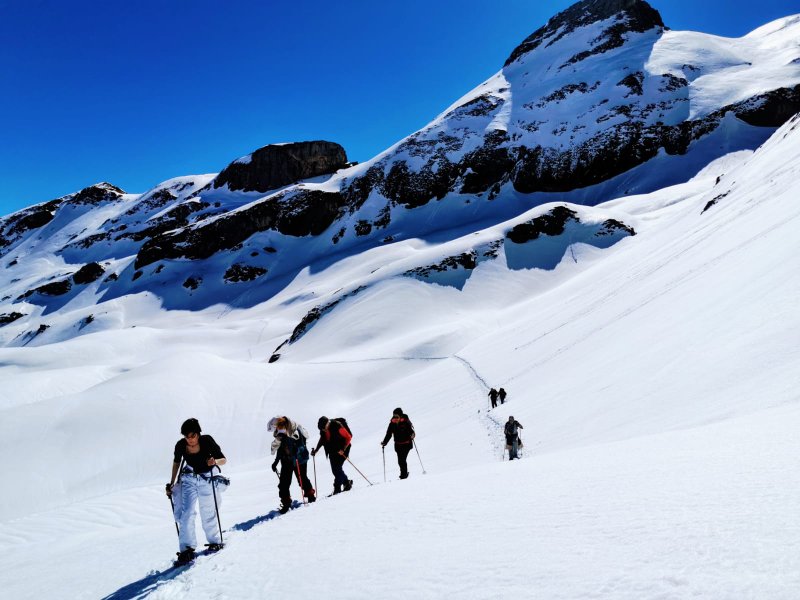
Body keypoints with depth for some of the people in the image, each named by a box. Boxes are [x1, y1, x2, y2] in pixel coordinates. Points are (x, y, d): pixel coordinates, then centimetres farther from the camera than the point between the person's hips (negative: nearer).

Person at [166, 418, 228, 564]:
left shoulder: (207, 441, -20)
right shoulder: (180, 445, -13)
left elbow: (223, 460, -15)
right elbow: (176, 462, 7)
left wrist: (215, 461, -37)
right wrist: (171, 483, 8)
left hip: (207, 479, -2)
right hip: (189, 479, 2)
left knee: (208, 514, 3)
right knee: (186, 513, -11)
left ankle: (215, 542, 25)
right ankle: (187, 549, -7)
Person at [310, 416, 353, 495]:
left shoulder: (337, 426, -25)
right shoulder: (323, 430, -6)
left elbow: (349, 437, -18)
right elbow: (322, 440, 13)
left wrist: (343, 449, -22)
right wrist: (316, 450, 4)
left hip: (341, 450, -6)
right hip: (332, 451, 7)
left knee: (337, 468, -13)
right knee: (334, 470, 3)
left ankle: (337, 488, -7)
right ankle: (347, 482, 22)